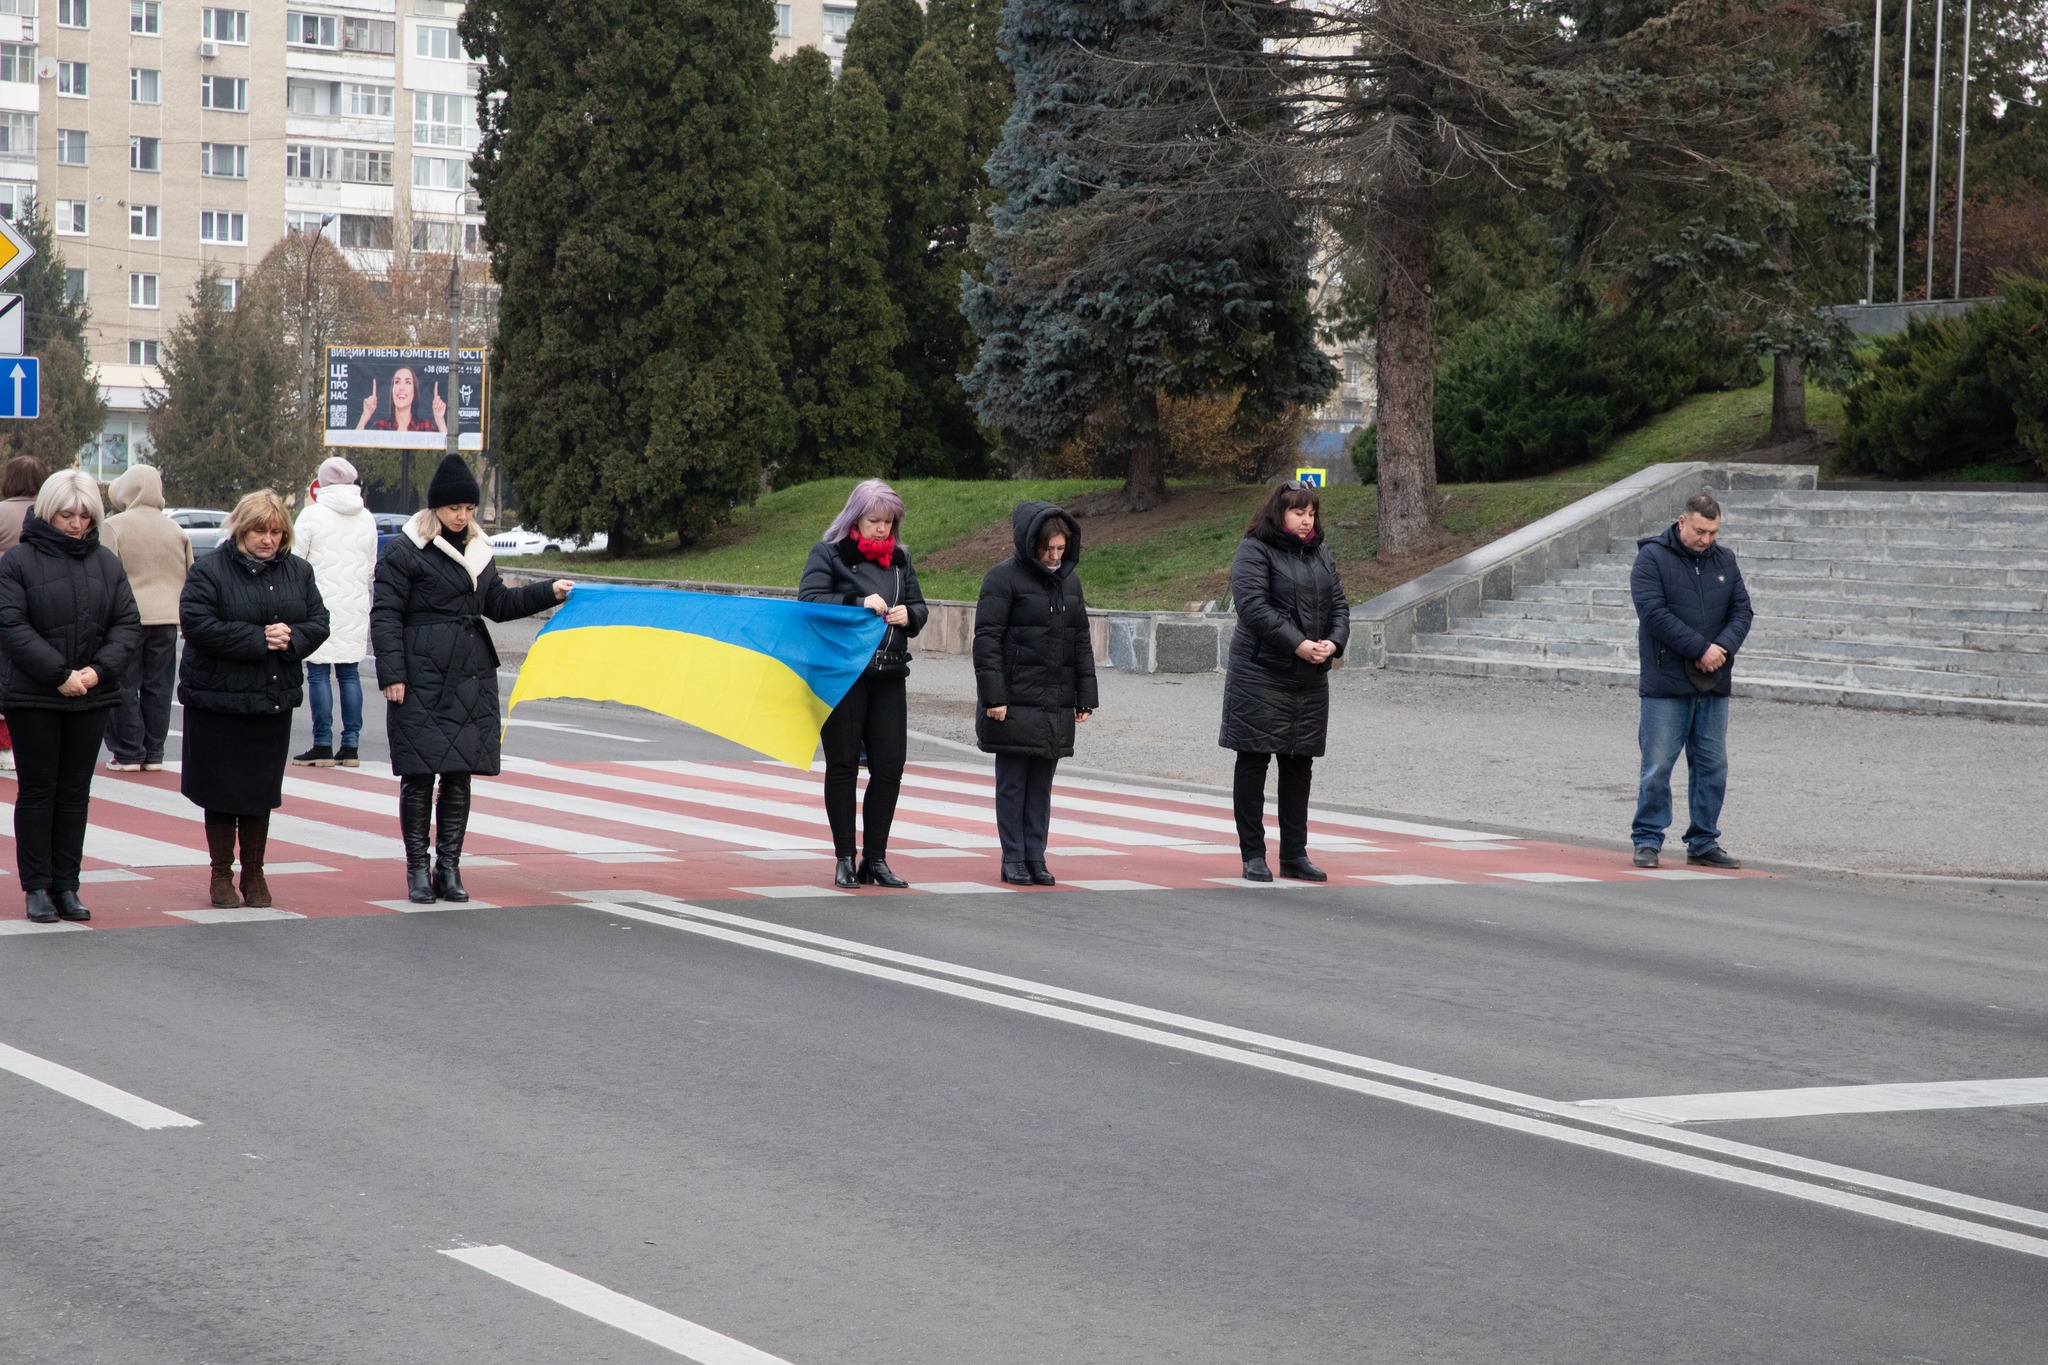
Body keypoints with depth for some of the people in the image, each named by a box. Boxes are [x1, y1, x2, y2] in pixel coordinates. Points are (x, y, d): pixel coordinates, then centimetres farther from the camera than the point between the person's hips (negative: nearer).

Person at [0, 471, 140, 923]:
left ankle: (66, 886, 13)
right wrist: (59, 674, -18)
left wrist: (99, 669, -12)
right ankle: (37, 887, 8)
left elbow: (128, 624, 5)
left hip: (90, 698, 4)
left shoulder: (106, 562, 8)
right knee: (37, 791, 2)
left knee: (75, 793, 8)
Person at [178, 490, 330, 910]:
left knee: (262, 793, 9)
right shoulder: (211, 568, -9)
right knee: (222, 793, 2)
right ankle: (221, 874, 14)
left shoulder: (298, 571, 8)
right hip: (219, 698, -4)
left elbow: (319, 622, 7)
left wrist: (291, 637, -15)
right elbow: (197, 623, -19)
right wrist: (257, 639, -20)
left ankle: (254, 874, 20)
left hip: (274, 701, 4)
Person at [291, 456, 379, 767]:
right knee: (349, 673, 8)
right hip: (355, 607, 4)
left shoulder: (312, 514, -6)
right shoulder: (366, 518, 8)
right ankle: (351, 745, 6)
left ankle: (323, 746, -4)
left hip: (321, 605, -4)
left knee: (319, 673, -2)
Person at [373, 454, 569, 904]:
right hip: (421, 680, -6)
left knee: (460, 774, 6)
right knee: (419, 774, -3)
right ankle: (417, 869, 6)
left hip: (471, 680, 6)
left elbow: (499, 604, 26)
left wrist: (549, 592, 17)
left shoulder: (478, 550, 16)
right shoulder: (406, 552, -4)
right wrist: (391, 673, -14)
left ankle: (449, 867, 13)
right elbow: (385, 614, -7)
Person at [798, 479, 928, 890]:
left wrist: (908, 614, -3)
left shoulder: (899, 559, 15)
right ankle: (845, 859, 8)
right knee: (843, 765, 1)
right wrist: (859, 604, -22)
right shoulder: (828, 554, -1)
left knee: (889, 767, 2)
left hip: (888, 677, 5)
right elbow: (809, 601, -13)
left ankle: (875, 859, 11)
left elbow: (920, 606, 20)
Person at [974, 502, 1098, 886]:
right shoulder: (1004, 578, -7)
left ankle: (1035, 857, 14)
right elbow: (987, 639, -10)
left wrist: (1085, 696, 11)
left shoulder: (1069, 580, 12)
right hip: (1015, 703, -5)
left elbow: (1081, 641, 17)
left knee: (1042, 783, 9)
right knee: (1012, 782, 1)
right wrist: (993, 696, -16)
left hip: (1055, 704, 5)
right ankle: (1013, 859, 6)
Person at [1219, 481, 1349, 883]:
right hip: (1260, 674, -6)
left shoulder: (1319, 555, 16)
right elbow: (1253, 606, -17)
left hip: (1311, 680, 6)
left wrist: (1333, 643, -8)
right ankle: (1253, 855, 4)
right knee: (1253, 762, -1)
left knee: (1299, 766, 9)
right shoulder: (1254, 551, -6)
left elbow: (1339, 604, 12)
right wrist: (1298, 644, -22)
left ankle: (1294, 854, 15)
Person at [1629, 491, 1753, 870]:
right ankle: (1647, 840, 7)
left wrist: (1723, 646, -11)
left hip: (1714, 684, 5)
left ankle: (1704, 842, 16)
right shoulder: (1652, 558, -6)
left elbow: (1742, 610, 9)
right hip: (1666, 683, -5)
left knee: (1712, 767, 8)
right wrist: (1701, 649, -18)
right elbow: (1654, 613, -15)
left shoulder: (1724, 560, 11)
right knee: (1657, 766, -2)